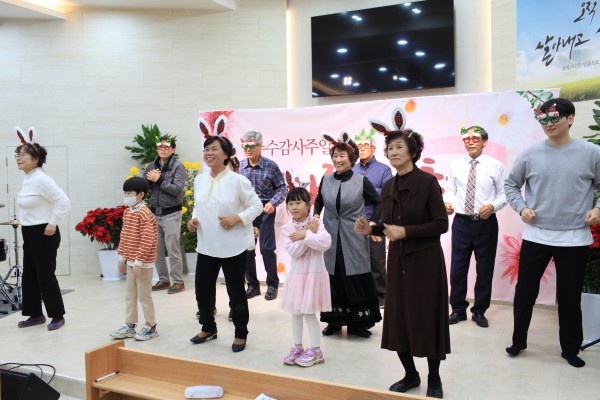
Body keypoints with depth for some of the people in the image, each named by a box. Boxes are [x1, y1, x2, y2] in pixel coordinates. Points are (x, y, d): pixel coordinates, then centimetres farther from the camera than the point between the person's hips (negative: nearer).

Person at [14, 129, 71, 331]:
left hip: (44, 234, -9)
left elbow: (64, 202, -25)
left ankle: (58, 316, 11)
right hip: (29, 233, 9)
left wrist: (52, 224, -20)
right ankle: (36, 314, 26)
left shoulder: (41, 179, -19)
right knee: (29, 275, 14)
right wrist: (25, 223, 17)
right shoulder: (27, 179, 8)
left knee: (45, 276, -2)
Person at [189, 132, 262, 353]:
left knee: (236, 292, 6)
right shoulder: (199, 180, 5)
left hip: (233, 247, -5)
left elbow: (257, 206, -8)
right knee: (202, 289, 13)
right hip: (206, 246, 6)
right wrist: (193, 219, -1)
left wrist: (237, 218, -20)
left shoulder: (237, 180, -12)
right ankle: (208, 328, 37)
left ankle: (241, 334, 25)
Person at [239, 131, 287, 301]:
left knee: (267, 249, -1)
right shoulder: (239, 165, 0)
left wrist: (273, 203, -16)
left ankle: (272, 285, 16)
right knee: (246, 249, 8)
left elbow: (282, 188, -1)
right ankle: (252, 285, 23)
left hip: (265, 211, -3)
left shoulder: (271, 165, -6)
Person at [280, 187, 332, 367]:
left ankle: (316, 351, 14)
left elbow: (326, 243, -25)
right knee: (296, 313, 12)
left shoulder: (316, 224, -8)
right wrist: (310, 234, -18)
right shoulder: (287, 228, -3)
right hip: (296, 274, 4)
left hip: (314, 273, -4)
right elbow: (294, 251, -16)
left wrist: (305, 234, -22)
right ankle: (297, 348, 26)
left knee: (309, 314, 1)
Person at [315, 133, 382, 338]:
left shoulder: (361, 181, -6)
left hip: (354, 238, -2)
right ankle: (335, 319, 21)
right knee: (335, 278, 9)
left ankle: (358, 322, 15)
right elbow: (319, 200, 21)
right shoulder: (326, 180, 3)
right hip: (332, 237, 3)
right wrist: (316, 214, 6)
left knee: (357, 279, 2)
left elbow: (378, 203, 3)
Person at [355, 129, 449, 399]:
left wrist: (406, 231, -21)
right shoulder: (387, 187, 6)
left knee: (427, 319, 3)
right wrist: (371, 229, -5)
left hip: (425, 260, -5)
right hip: (397, 260, 6)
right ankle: (410, 374, 30)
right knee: (397, 318, 9)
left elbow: (441, 224, -14)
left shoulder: (427, 182, -12)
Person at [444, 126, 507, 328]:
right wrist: (448, 202, -13)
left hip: (486, 223, -1)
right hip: (461, 222, 2)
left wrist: (493, 206, -19)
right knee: (458, 267, 7)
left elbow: (504, 193, 0)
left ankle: (479, 311, 24)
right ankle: (458, 309, 23)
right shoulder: (456, 165, 5)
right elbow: (450, 189, 8)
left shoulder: (495, 166, -2)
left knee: (485, 269, 8)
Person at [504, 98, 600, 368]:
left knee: (570, 296, 10)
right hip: (535, 236, 1)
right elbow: (511, 184, 10)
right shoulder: (530, 154, -2)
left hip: (575, 239, 0)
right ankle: (518, 341, 25)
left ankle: (570, 348, 29)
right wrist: (521, 208, -4)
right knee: (525, 291, 7)